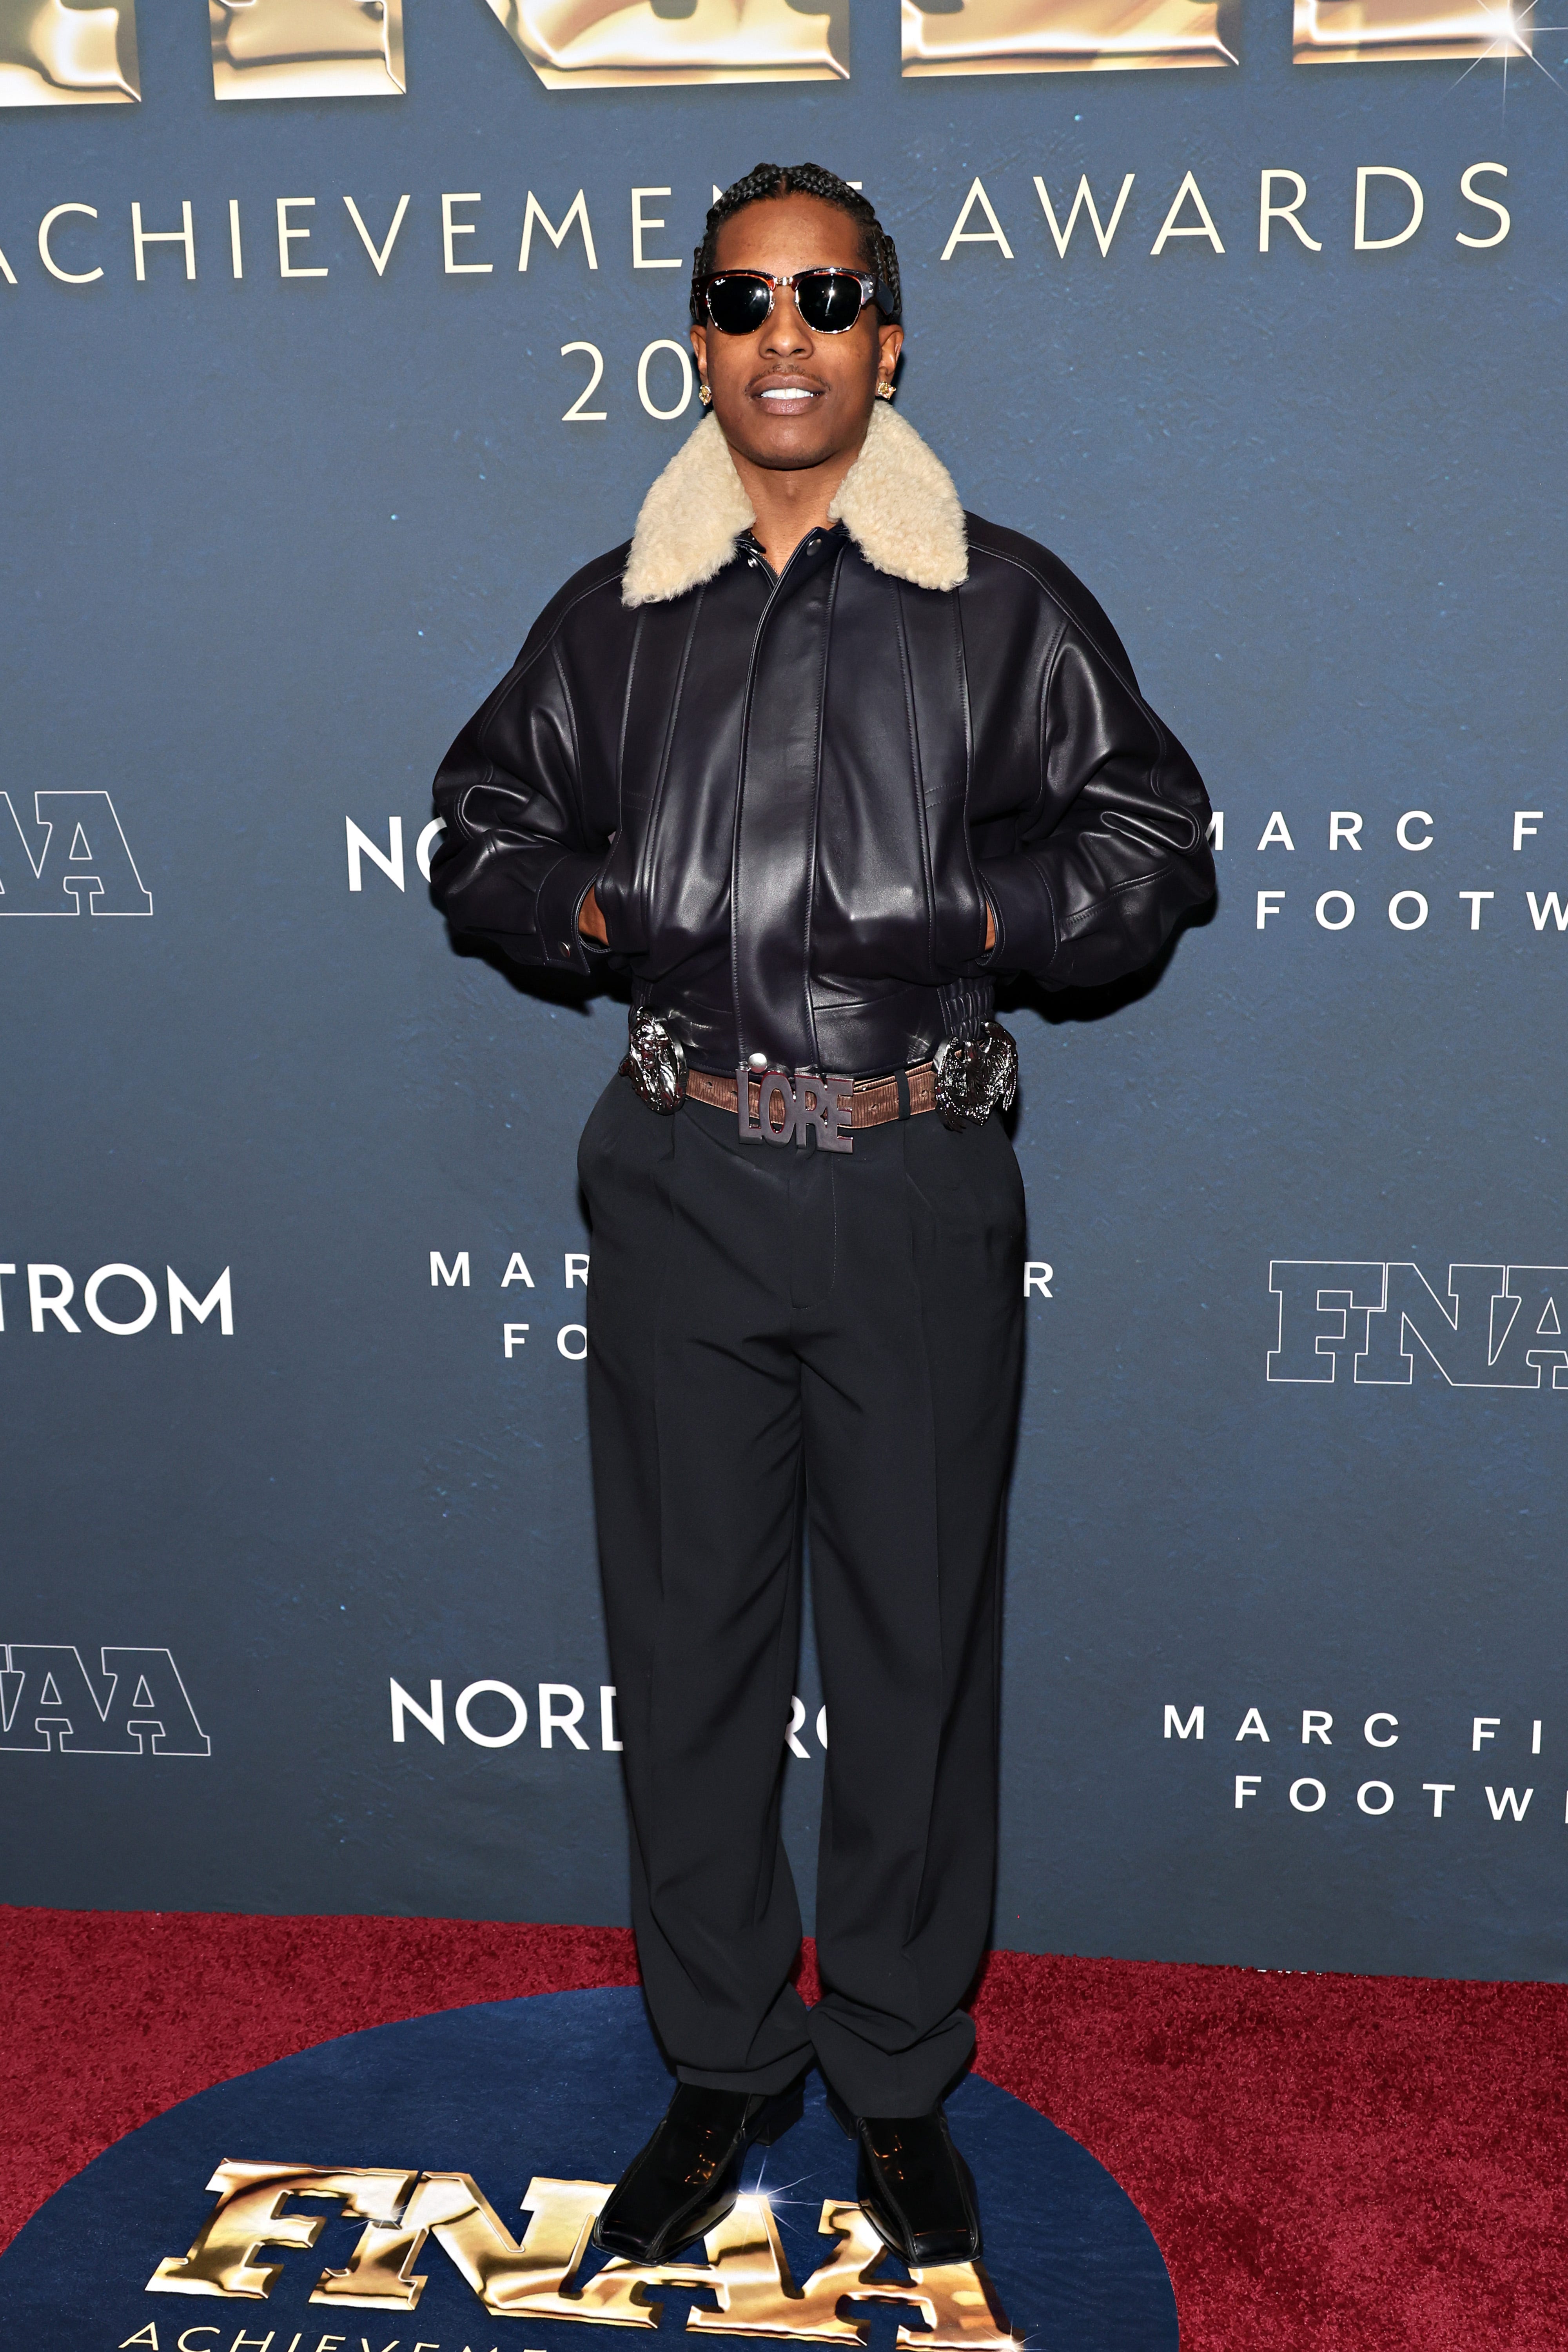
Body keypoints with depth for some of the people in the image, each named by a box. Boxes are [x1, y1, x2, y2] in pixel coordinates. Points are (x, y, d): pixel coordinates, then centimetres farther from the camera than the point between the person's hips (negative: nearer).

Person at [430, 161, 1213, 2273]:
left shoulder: (1007, 604, 4)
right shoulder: (613, 614, 9)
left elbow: (1159, 841, 6)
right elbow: (481, 823, 17)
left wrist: (975, 921, -11)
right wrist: (593, 912, -4)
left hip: (919, 1190, -1)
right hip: (682, 1189, 2)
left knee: (917, 1647, 7)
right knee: (686, 1638, 9)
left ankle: (899, 2081, 26)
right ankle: (722, 2069, 27)